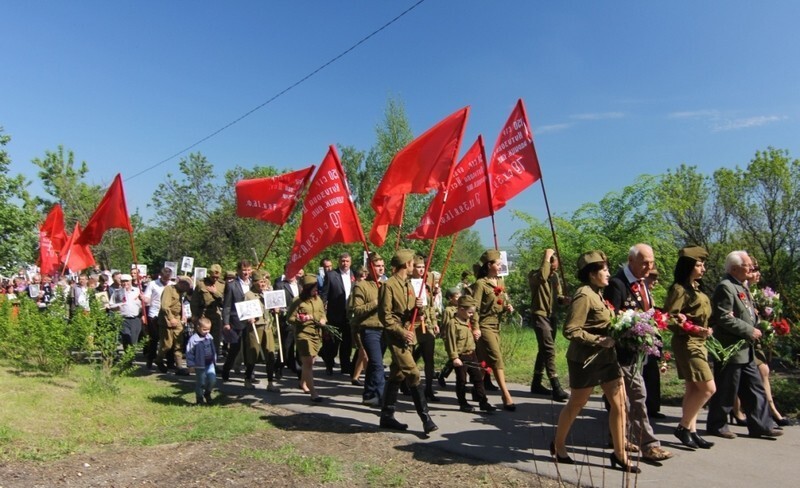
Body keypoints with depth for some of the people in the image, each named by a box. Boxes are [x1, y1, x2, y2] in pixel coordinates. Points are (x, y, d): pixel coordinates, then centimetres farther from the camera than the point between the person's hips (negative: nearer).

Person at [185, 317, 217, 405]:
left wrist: (214, 360, 18)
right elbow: (189, 352, -12)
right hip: (199, 365, -5)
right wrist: (191, 364, -12)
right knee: (201, 382, 4)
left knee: (212, 380, -1)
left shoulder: (210, 337, 5)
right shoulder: (193, 339, -14)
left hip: (210, 364, 5)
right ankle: (199, 398, 22)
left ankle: (207, 393, 26)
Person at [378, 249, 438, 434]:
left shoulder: (408, 284, 15)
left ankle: (387, 416, 21)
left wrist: (417, 307, -5)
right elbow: (384, 316, -14)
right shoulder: (389, 285, -11)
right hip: (396, 336, -9)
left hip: (408, 335, 9)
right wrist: (402, 332, -18)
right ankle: (426, 419, -9)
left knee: (396, 376, 12)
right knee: (412, 374, -13)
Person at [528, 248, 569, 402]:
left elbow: (558, 295, 15)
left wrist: (564, 299, -8)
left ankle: (536, 384, 24)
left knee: (544, 350, 13)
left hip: (552, 316, 8)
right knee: (549, 350, -16)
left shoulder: (555, 276, 10)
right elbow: (542, 277, -36)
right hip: (540, 316, -8)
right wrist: (547, 257, -26)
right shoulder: (534, 275, -12)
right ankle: (556, 388, -16)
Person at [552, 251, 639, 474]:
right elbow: (570, 330, -23)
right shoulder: (583, 295, -19)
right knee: (576, 404, 7)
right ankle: (558, 445, 28)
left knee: (619, 403, 6)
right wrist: (598, 341, -22)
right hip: (585, 359, -8)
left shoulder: (597, 293, 10)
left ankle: (619, 454, 19)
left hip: (606, 357, 9)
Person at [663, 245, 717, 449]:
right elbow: (668, 318, -18)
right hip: (687, 343, -9)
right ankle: (683, 427, 2)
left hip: (698, 343, 9)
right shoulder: (679, 289, -14)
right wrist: (695, 329, -22)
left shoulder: (695, 288, 14)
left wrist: (705, 329, 8)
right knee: (708, 388, -9)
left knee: (693, 389, 11)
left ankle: (691, 430, 17)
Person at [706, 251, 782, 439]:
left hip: (745, 350, 10)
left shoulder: (741, 287, 16)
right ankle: (716, 425, 13)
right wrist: (749, 331, -18)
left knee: (755, 389, 14)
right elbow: (724, 318, -23)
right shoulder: (725, 287, -16)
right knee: (726, 390, 0)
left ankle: (761, 425, 23)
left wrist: (756, 327, 11)